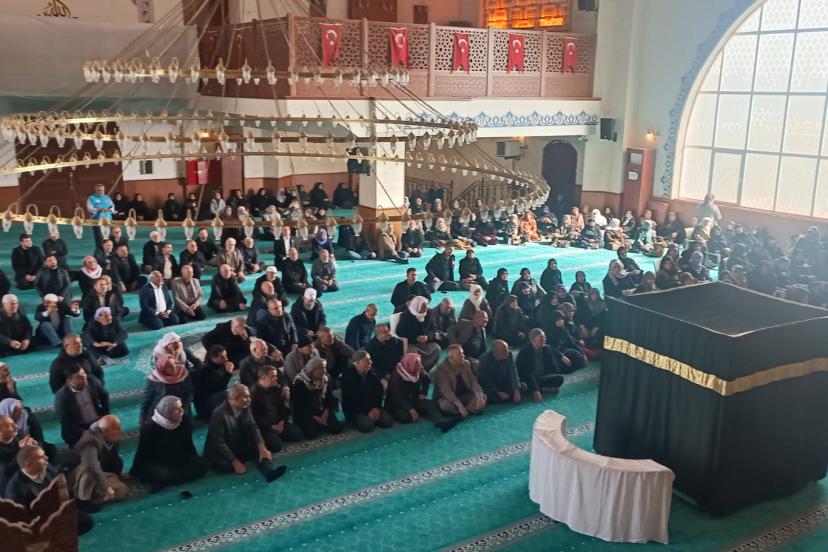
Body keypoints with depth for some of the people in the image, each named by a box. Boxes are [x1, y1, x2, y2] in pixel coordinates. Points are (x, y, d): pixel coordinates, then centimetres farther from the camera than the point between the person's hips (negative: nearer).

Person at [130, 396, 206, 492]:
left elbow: (189, 444, 6)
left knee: (201, 466, -17)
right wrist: (134, 473, -5)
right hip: (156, 464, -6)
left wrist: (195, 461, 13)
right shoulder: (149, 427, -21)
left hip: (179, 461, 6)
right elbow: (142, 452, -11)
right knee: (163, 475, -38)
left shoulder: (186, 420, -9)